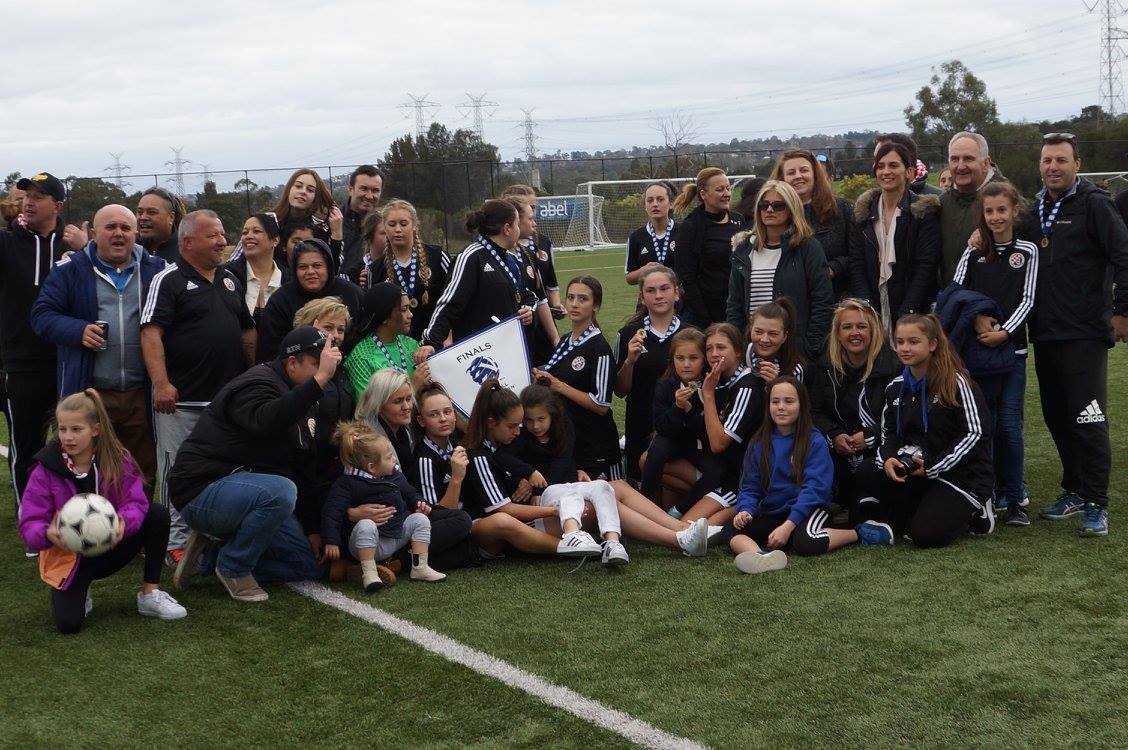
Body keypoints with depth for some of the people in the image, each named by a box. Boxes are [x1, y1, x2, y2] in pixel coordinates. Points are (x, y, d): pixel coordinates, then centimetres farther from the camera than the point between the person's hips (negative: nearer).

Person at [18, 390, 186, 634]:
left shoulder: (117, 460, -10)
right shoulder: (45, 471, -14)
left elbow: (136, 503, -19)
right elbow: (29, 524, -16)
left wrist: (125, 522, -42)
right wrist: (47, 533, -40)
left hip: (110, 548, 2)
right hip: (68, 557, -2)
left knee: (158, 515, -20)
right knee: (68, 623, -26)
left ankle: (150, 595, -7)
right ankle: (80, 592, 14)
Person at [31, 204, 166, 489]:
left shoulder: (155, 269, 9)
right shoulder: (70, 270, 4)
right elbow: (42, 315, 1)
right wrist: (78, 331, -17)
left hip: (142, 394, 2)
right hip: (89, 393, -2)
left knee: (144, 471, 9)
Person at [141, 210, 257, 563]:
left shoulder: (229, 279, 15)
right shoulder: (169, 280, -7)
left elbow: (247, 331, 22)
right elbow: (151, 333, -16)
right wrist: (161, 383, -24)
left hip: (228, 398, 7)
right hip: (183, 400, -7)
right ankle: (178, 543, 6)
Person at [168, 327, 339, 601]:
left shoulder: (286, 391, 14)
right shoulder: (257, 385, -18)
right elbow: (267, 423, -44)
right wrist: (319, 381, -46)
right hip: (202, 492, -10)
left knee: (310, 566, 3)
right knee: (280, 491, -38)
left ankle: (208, 556, 9)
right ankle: (233, 566, -15)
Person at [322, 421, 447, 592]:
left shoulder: (396, 477, 8)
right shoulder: (347, 483, -12)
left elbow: (410, 494, 26)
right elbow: (331, 512, -16)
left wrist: (419, 503, 4)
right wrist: (331, 541, -24)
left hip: (397, 536, 6)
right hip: (366, 545, -6)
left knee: (420, 519, -8)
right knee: (365, 525, -35)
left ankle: (420, 567, -6)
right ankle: (369, 573, -30)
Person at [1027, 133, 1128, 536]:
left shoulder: (1093, 203, -6)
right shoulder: (1036, 208, 14)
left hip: (1085, 333, -7)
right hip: (1045, 333, 7)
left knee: (1088, 420, -7)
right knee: (1057, 417, 11)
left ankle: (1095, 503, -1)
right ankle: (1074, 491, 23)